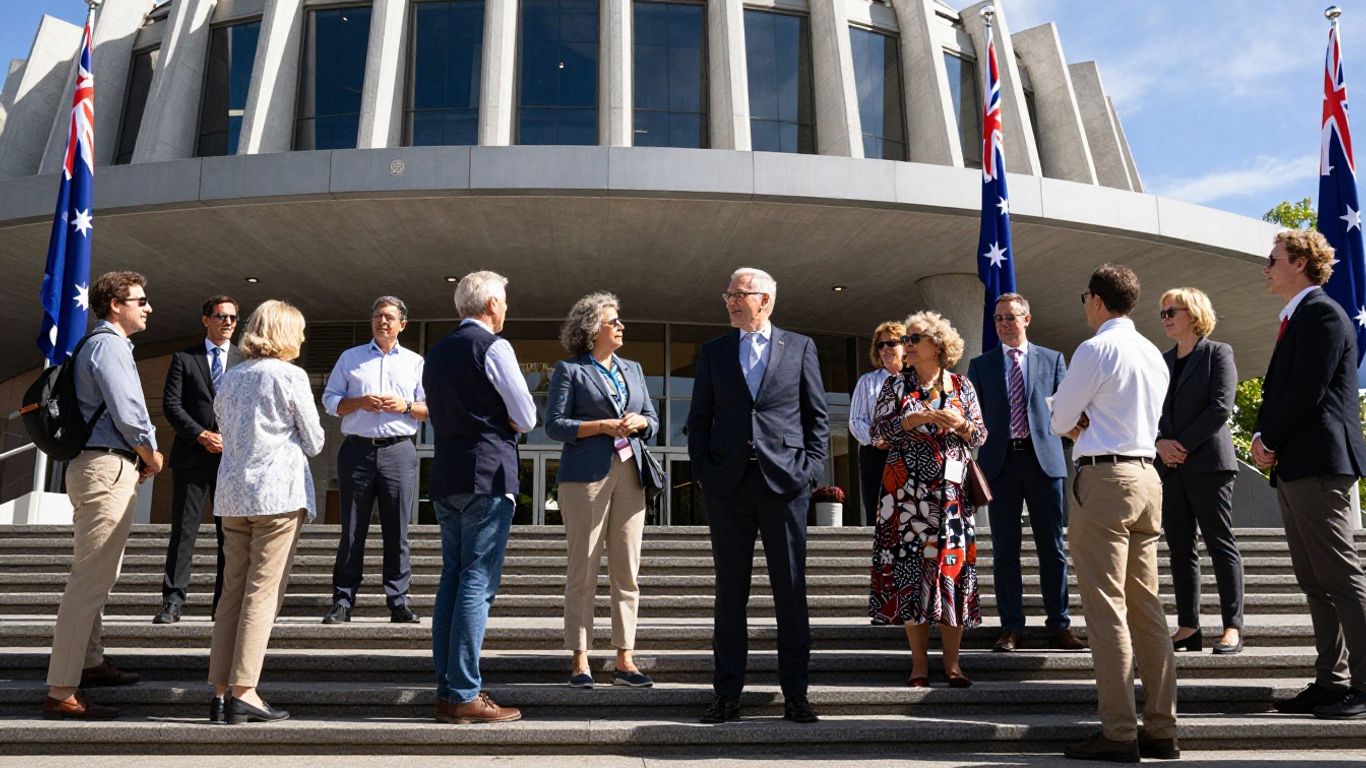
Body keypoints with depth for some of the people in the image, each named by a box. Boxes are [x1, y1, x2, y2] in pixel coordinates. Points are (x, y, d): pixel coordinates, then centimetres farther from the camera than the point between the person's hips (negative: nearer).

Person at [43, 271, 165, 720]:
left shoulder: (100, 345, 19)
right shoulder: (109, 346, -13)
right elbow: (128, 414, -21)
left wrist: (139, 457, 10)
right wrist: (152, 456, -5)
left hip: (97, 467, 12)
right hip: (108, 468, -12)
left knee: (96, 577, 23)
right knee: (90, 581, -10)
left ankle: (89, 663, 38)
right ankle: (61, 693, -8)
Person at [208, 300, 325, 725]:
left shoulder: (229, 378, 13)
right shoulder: (290, 376, -6)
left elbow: (226, 432, 19)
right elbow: (314, 441, -3)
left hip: (232, 494, 7)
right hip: (278, 491, -6)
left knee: (232, 591, 10)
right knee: (262, 593, -3)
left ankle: (221, 691, 11)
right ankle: (243, 692, -3)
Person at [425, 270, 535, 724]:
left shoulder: (437, 352, 16)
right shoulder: (494, 346, -7)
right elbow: (527, 418, -7)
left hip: (446, 476, 8)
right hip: (488, 475, -8)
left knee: (452, 581, 10)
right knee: (477, 584, -6)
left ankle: (447, 693, 13)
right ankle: (464, 696, -5)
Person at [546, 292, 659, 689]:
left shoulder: (633, 369, 19)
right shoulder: (569, 370, 2)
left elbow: (653, 419, 20)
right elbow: (554, 424, -4)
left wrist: (639, 422, -3)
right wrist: (602, 426, -13)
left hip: (630, 475, 5)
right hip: (586, 475, -5)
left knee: (627, 570, 3)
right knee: (582, 570, -3)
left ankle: (625, 660, 9)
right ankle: (580, 661, 4)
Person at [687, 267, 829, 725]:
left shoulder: (799, 348, 8)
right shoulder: (713, 352, 12)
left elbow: (817, 415, 8)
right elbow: (699, 419, 12)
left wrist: (811, 469, -2)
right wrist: (702, 472, 1)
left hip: (784, 481, -1)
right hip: (728, 483, 2)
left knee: (791, 591, 4)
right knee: (730, 592, 5)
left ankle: (795, 695, 13)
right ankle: (727, 695, 13)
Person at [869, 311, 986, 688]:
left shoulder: (962, 386, 9)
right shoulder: (896, 385, 7)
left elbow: (980, 435, 9)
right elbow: (880, 427, -4)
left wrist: (961, 425, -12)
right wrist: (922, 418, -14)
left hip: (950, 491, 1)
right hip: (906, 492, 0)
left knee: (953, 566, -1)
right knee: (908, 566, -2)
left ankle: (952, 662, 7)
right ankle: (919, 662, 7)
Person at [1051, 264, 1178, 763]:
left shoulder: (1096, 350, -9)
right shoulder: (1154, 355, 17)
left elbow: (1059, 421, -3)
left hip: (1103, 478, -8)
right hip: (1146, 476, 8)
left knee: (1106, 610, -6)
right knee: (1146, 608, 10)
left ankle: (1119, 733, -4)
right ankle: (1160, 729, 13)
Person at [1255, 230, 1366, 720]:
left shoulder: (1322, 313, -9)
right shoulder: (1296, 317, 21)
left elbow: (1308, 390, -18)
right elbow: (1278, 389, 20)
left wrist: (1271, 441, -9)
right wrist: (1262, 436, 4)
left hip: (1317, 463, -10)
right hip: (1293, 465, 10)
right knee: (1314, 581, 11)